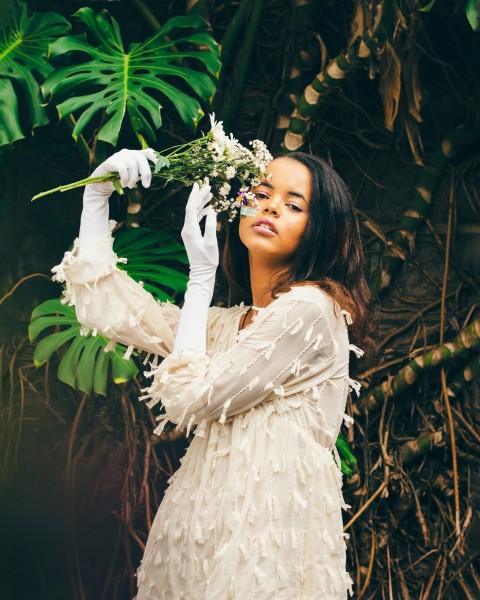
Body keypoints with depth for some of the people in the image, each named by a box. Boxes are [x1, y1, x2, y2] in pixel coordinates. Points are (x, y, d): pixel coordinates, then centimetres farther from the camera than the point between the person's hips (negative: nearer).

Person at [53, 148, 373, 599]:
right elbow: (109, 308, 12)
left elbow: (189, 398, -10)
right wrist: (97, 193, 8)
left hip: (271, 526, -8)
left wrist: (200, 276, -4)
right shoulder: (232, 324, 15)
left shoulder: (309, 308, -11)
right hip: (212, 523, 8)